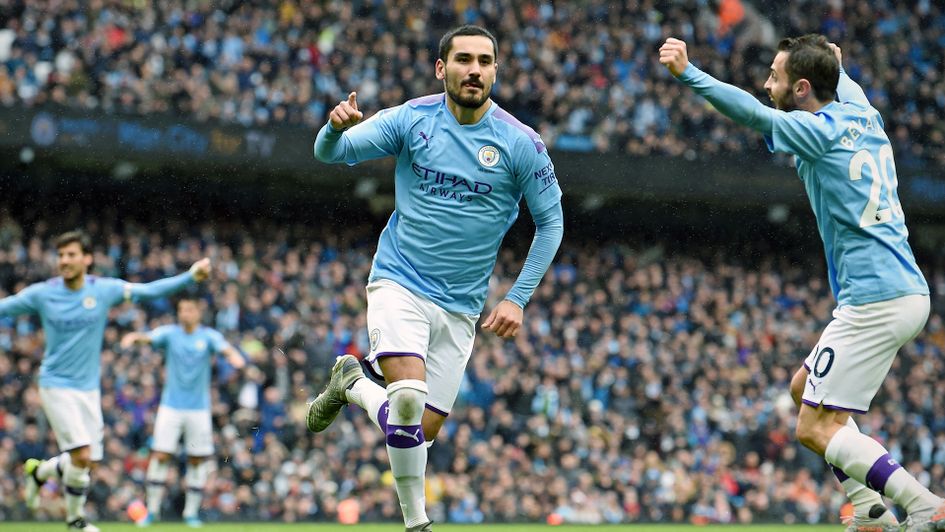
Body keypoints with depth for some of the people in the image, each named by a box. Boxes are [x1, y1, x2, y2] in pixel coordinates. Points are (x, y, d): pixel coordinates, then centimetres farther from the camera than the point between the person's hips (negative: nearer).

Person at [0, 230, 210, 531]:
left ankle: (39, 471, 33)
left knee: (87, 462, 4)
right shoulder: (42, 294, -7)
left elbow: (149, 291, 2)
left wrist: (191, 276, -4)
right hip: (56, 385, -4)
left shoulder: (105, 290, -4)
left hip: (89, 388, 4)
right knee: (82, 456, -16)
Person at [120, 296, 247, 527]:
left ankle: (191, 512, 13)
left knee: (198, 460, 1)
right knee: (160, 455, -8)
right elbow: (148, 337, -18)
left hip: (198, 408, 0)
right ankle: (152, 510, 3)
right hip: (171, 406, 0)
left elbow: (225, 348, -19)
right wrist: (134, 337, -42)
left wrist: (235, 356, -43)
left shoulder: (208, 336, -1)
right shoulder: (169, 333, -1)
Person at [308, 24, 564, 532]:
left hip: (460, 307, 2)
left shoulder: (520, 143, -5)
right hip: (399, 283, -2)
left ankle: (354, 384, 31)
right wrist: (336, 128, -30)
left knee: (423, 430, 2)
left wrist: (517, 298, -3)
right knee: (409, 398, -25)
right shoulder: (411, 119, -5)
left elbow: (550, 221, 4)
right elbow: (330, 152, -5)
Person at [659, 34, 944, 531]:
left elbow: (754, 113, -27)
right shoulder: (863, 115, 13)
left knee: (816, 428, -6)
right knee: (804, 388, 23)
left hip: (874, 301, -10)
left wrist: (688, 74, -35)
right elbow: (846, 85, 37)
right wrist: (833, 61, 58)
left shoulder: (821, 131, -11)